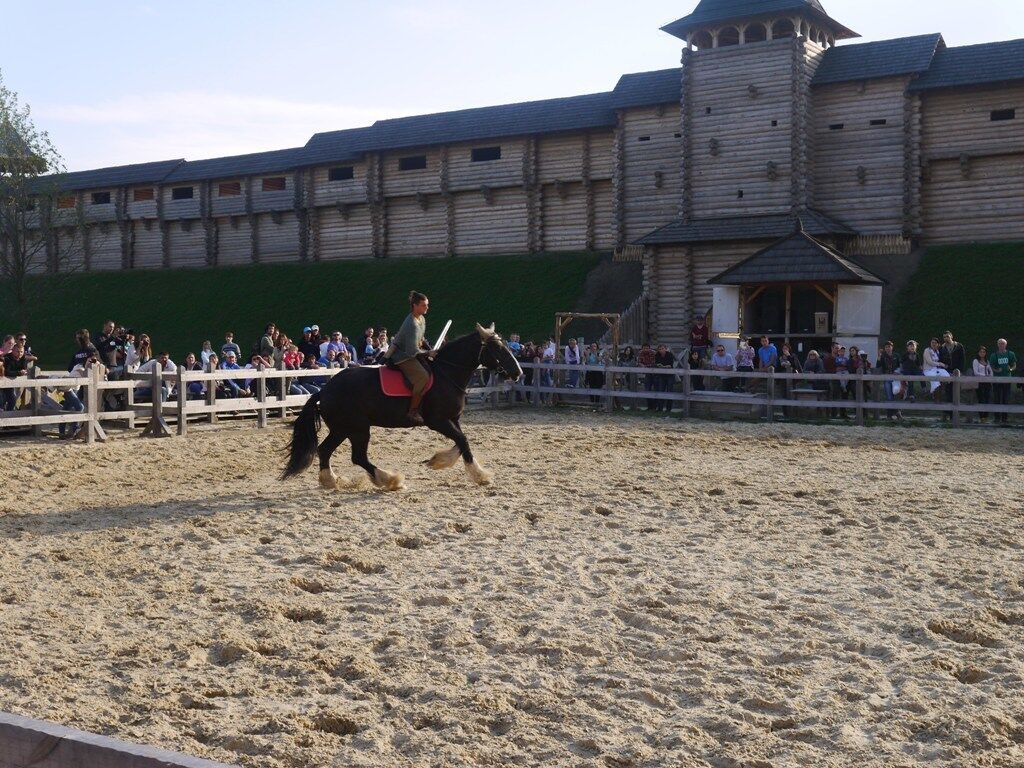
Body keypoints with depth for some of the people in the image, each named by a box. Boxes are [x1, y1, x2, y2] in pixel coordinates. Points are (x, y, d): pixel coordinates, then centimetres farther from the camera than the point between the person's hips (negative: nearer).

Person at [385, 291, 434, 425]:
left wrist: (431, 350, 7)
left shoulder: (422, 319, 7)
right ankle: (413, 411, -23)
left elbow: (422, 340, 21)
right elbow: (412, 351, -28)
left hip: (411, 353, 11)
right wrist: (428, 353, -16)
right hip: (401, 357, -11)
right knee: (423, 376, -28)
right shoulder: (412, 324, -25)